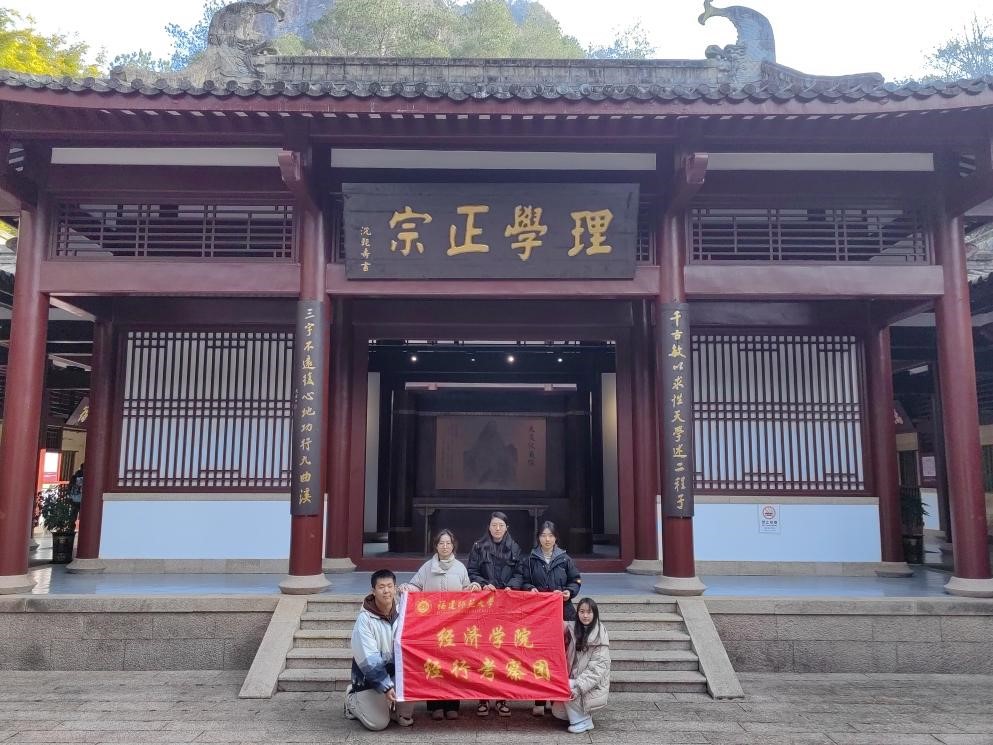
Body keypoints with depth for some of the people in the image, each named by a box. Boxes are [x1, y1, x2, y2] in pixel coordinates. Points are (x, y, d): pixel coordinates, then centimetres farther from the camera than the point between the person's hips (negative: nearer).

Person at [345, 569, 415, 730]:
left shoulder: (401, 613, -6)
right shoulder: (365, 618, -18)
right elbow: (368, 659, -21)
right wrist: (386, 687, -27)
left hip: (395, 670, 3)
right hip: (369, 676, -3)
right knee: (378, 723, -15)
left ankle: (402, 712, 2)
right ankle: (352, 698, 14)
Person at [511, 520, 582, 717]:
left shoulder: (565, 559, 7)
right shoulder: (530, 559, 7)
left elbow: (576, 580, 11)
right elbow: (521, 579, 9)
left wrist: (569, 592, -6)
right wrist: (529, 588, -10)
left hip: (562, 612, 0)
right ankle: (539, 702, 6)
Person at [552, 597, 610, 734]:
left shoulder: (600, 635, -15)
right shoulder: (573, 629, 1)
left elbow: (598, 666, -19)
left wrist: (579, 687, -26)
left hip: (593, 686, -6)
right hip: (575, 681, 6)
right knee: (557, 711, -1)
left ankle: (584, 721, -5)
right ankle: (582, 712, 23)